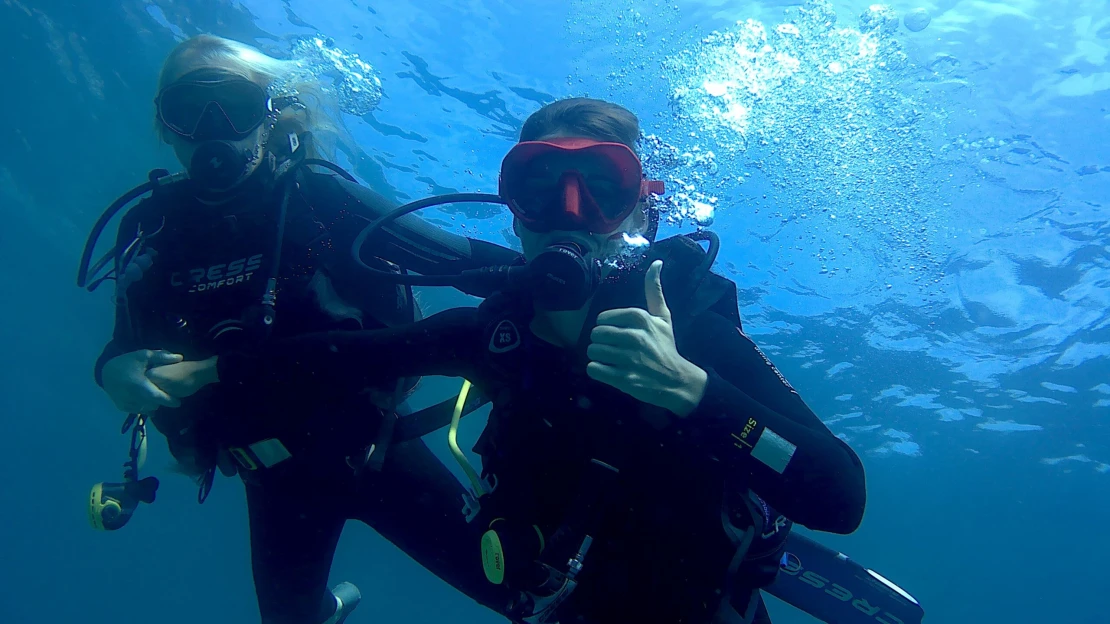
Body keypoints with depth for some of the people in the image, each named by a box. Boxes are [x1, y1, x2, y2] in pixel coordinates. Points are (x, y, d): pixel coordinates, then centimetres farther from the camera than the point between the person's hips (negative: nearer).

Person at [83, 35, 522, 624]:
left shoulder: (319, 198, -12)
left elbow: (464, 259, -14)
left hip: (373, 446, -3)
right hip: (275, 475, 4)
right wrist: (116, 370, -16)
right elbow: (128, 341, 8)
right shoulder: (153, 228, -3)